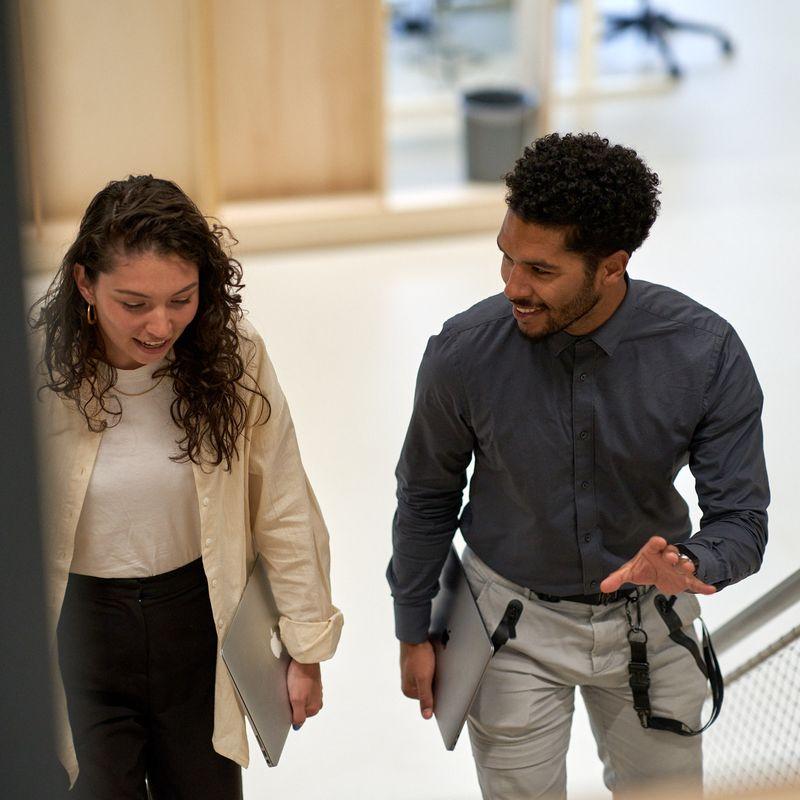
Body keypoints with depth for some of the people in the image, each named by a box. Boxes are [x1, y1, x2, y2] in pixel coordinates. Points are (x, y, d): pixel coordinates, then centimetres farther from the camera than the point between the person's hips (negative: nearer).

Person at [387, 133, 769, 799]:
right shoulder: (464, 352, -22)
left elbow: (739, 519, -15)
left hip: (650, 618, 1)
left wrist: (691, 567, -38)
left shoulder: (706, 353, -23)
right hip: (514, 619, -1)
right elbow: (428, 496, -5)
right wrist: (413, 632, 4)